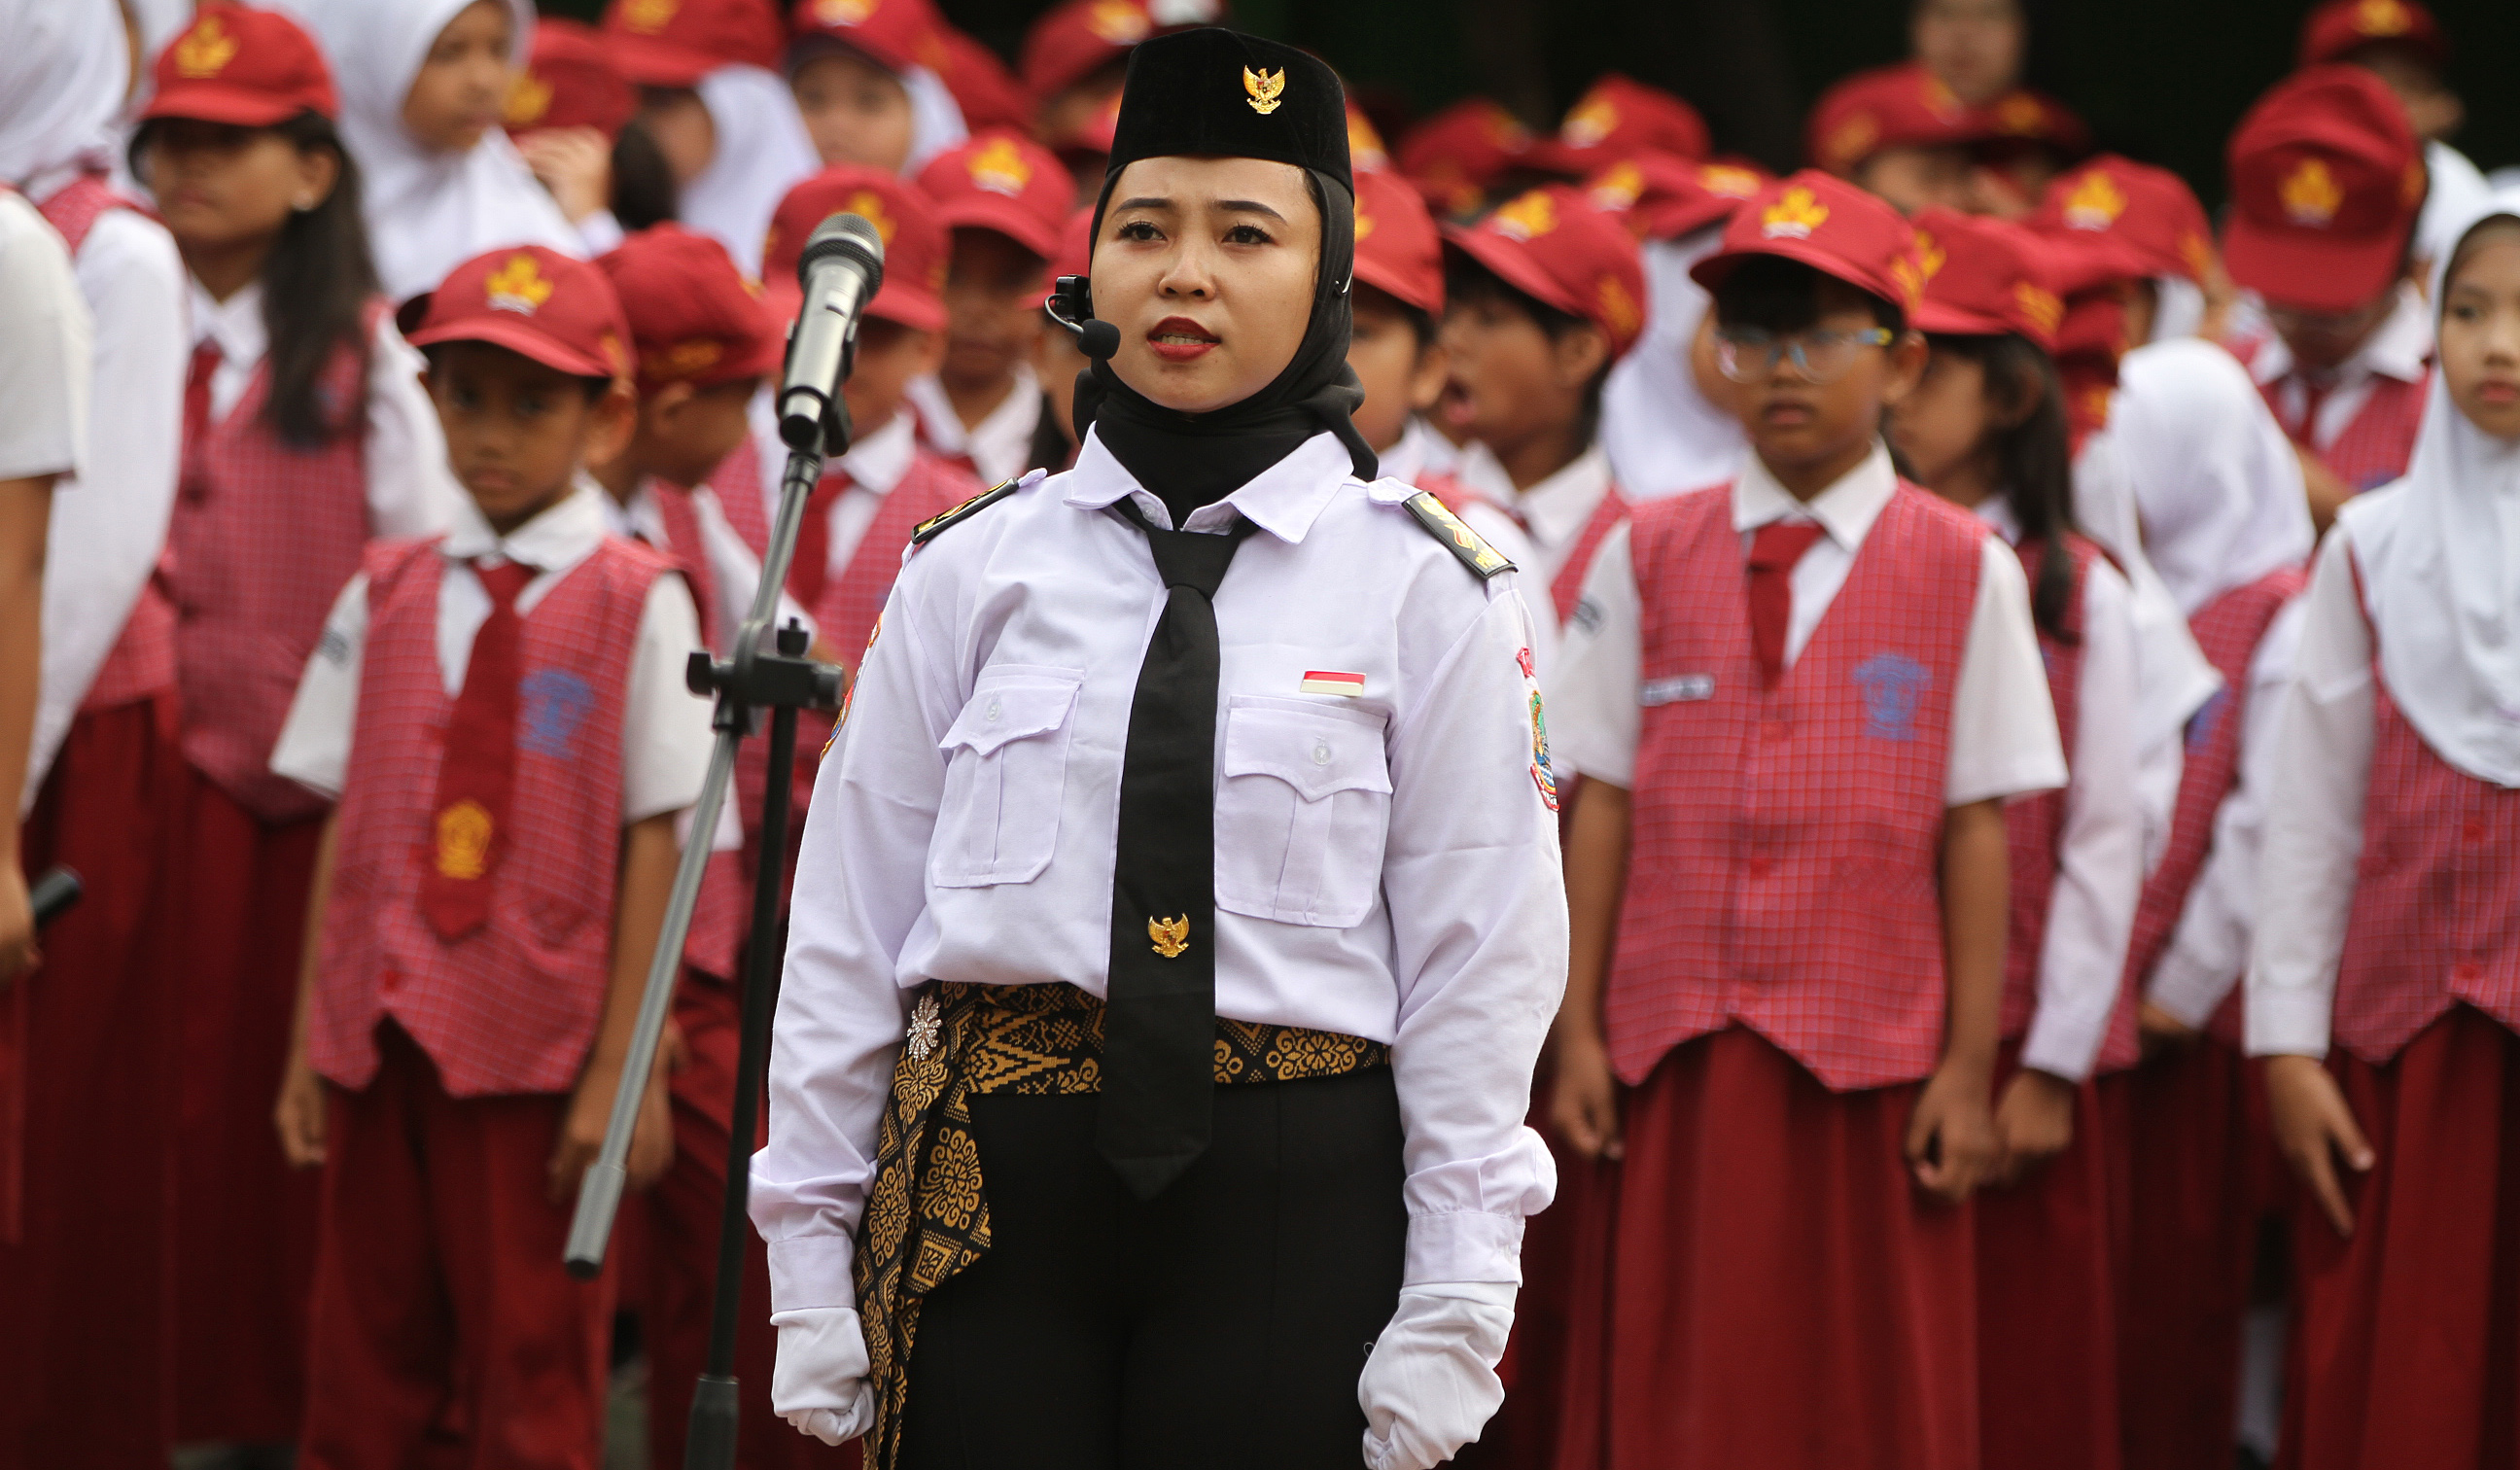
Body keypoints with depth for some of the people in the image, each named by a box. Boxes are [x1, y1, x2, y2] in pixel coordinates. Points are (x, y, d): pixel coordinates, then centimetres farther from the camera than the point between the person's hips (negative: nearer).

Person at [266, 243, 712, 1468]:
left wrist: (621, 1068, -9)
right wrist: (308, 1047, 5)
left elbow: (653, 848, -6)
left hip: (539, 1046, -4)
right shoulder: (385, 598, 8)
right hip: (378, 1032, 4)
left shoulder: (639, 608, -5)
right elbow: (346, 828, 9)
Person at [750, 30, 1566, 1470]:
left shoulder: (1425, 591, 3)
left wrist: (1454, 1309, -3)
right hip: (986, 1187, 1)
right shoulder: (973, 572, 7)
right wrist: (810, 1260, 5)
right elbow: (848, 929, 9)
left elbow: (1479, 961, 2)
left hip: (1287, 1206, -1)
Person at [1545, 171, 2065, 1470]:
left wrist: (1969, 1066, -4)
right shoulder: (1649, 557, 6)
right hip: (1680, 1055, 1)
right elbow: (1603, 805, 5)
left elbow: (1977, 830, -1)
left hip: (1872, 1062, -1)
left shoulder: (1965, 571, 1)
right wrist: (1577, 1033, 0)